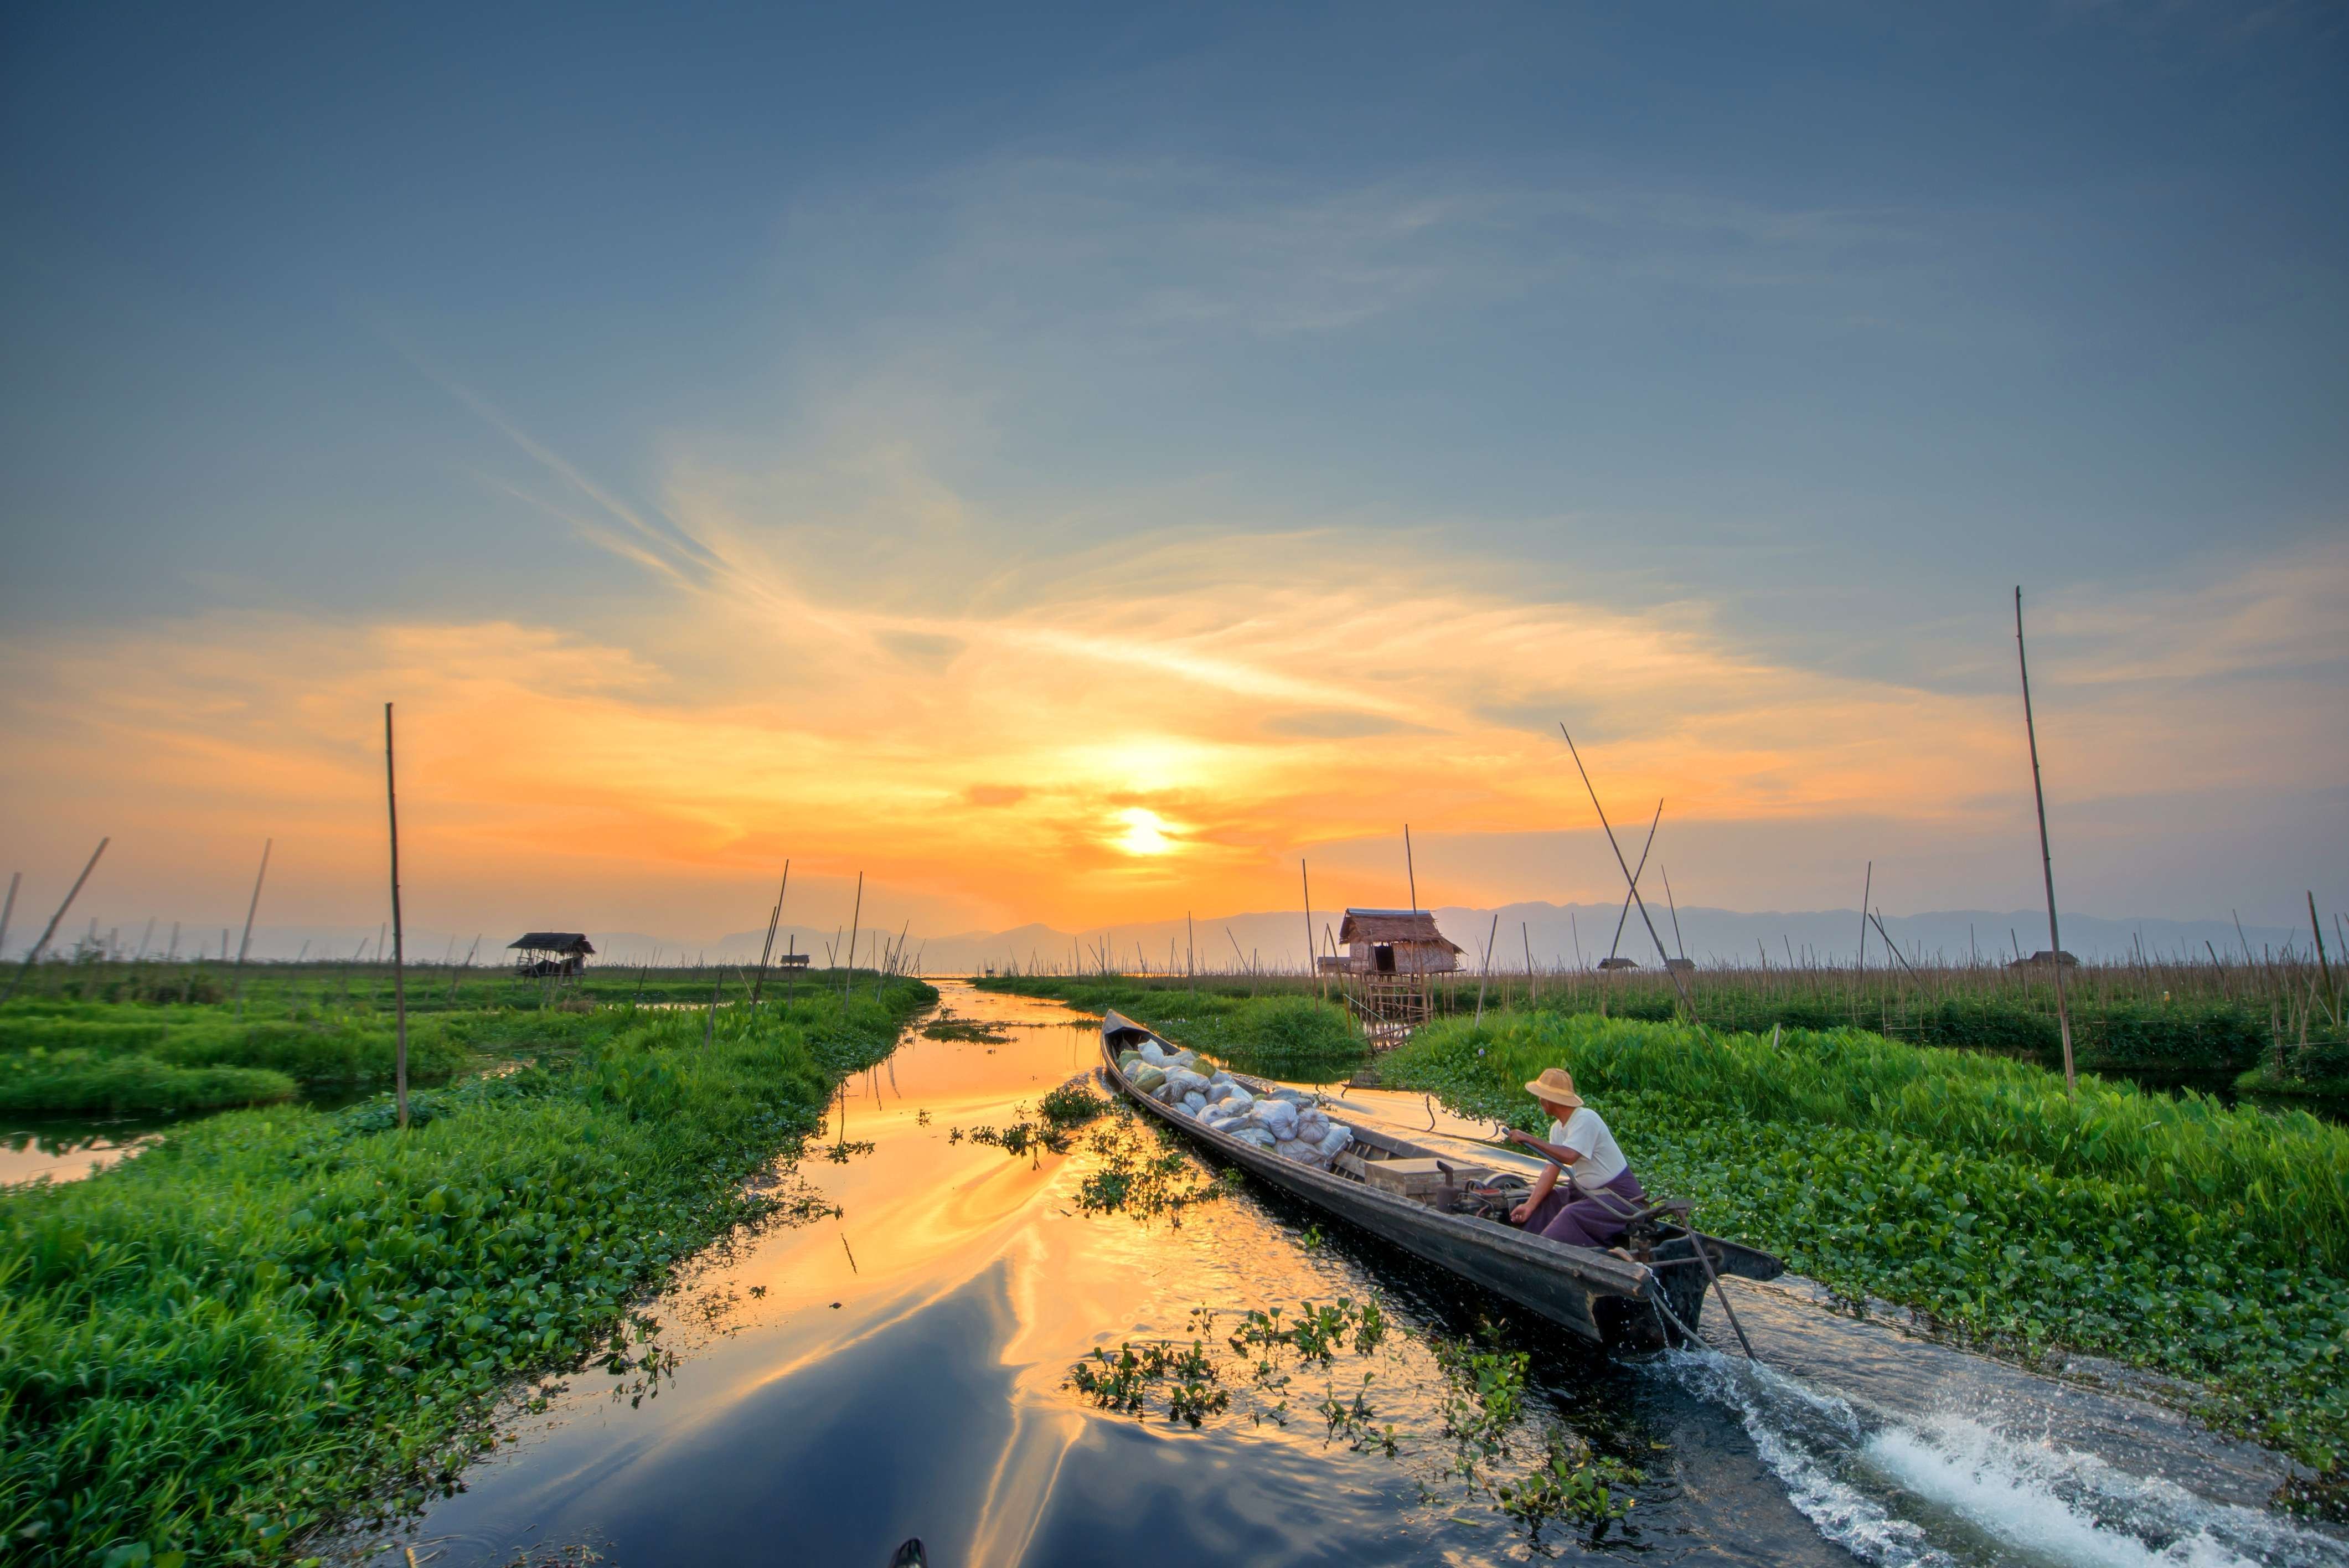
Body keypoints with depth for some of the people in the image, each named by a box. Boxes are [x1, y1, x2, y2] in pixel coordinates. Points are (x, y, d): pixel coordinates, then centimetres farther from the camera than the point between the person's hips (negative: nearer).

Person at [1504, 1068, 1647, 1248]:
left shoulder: (1586, 1119, -23)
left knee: (1571, 1215, -28)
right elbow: (1552, 1169, -1)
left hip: (1619, 1195, -9)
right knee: (1543, 1200, 2)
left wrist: (1530, 1139, -30)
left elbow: (1569, 1156, -36)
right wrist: (1530, 1205, -10)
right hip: (1588, 1191, 9)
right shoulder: (1557, 1128, 4)